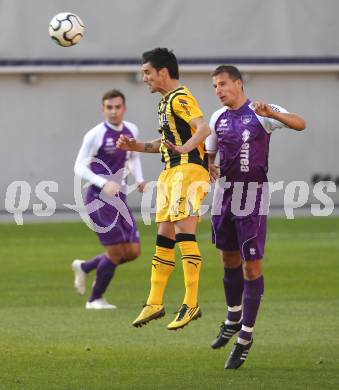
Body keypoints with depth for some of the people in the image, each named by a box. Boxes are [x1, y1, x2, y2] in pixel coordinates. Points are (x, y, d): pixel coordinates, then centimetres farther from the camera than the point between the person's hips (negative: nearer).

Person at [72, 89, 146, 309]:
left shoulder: (131, 130, 7)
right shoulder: (96, 135, -13)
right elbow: (80, 167, -12)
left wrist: (139, 179, 7)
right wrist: (104, 184, -25)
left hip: (119, 198, 7)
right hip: (99, 199, -7)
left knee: (133, 251, 5)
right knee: (116, 251, -7)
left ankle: (84, 267, 26)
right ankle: (95, 299, 13)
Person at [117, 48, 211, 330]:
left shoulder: (180, 98, -10)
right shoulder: (167, 101, 21)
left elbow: (204, 128, -24)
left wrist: (184, 148, -39)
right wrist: (139, 147, 23)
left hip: (189, 169, -10)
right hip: (171, 172, 10)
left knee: (184, 231, -15)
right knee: (164, 236, 10)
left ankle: (191, 304, -16)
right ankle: (155, 303, 14)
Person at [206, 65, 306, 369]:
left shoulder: (260, 114, -10)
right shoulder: (217, 119, 8)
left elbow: (300, 124, -22)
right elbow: (209, 154, 21)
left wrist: (272, 114, -39)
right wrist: (209, 169, -2)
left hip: (254, 196, -6)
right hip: (226, 193, 6)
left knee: (252, 265, -6)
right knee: (229, 258, 17)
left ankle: (246, 337, -1)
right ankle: (233, 319, 37)